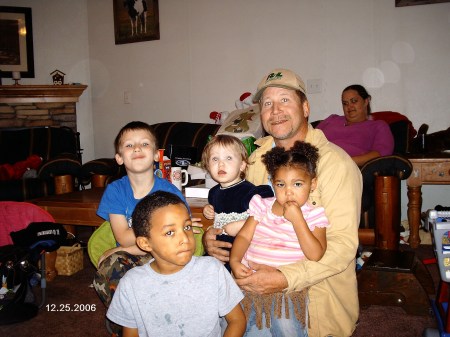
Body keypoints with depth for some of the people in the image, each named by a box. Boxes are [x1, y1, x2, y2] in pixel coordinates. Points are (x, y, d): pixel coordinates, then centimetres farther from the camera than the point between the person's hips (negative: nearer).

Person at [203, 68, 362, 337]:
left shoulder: (335, 163, -17)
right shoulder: (257, 158, 5)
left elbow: (343, 244, -22)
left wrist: (286, 279, -32)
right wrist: (212, 237, -6)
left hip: (318, 300, -4)